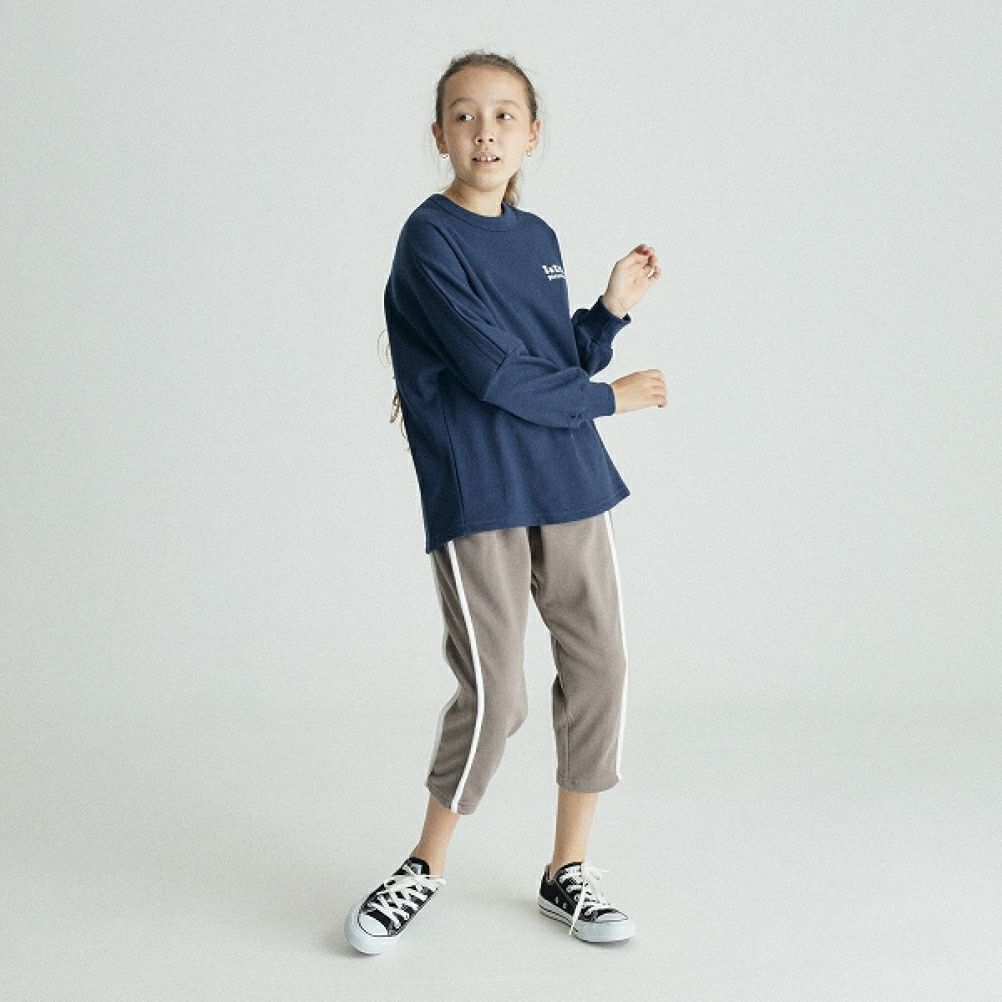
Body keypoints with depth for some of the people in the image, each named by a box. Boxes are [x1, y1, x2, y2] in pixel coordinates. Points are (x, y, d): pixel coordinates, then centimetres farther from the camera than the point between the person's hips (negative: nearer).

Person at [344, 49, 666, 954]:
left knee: (600, 670, 6)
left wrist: (612, 311, 1)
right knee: (493, 695, -5)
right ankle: (426, 868, 19)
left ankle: (568, 871, 22)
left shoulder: (538, 238, 14)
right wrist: (607, 397, -4)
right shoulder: (431, 237, -6)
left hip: (569, 482, 7)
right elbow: (494, 375, -14)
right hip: (476, 496, -6)